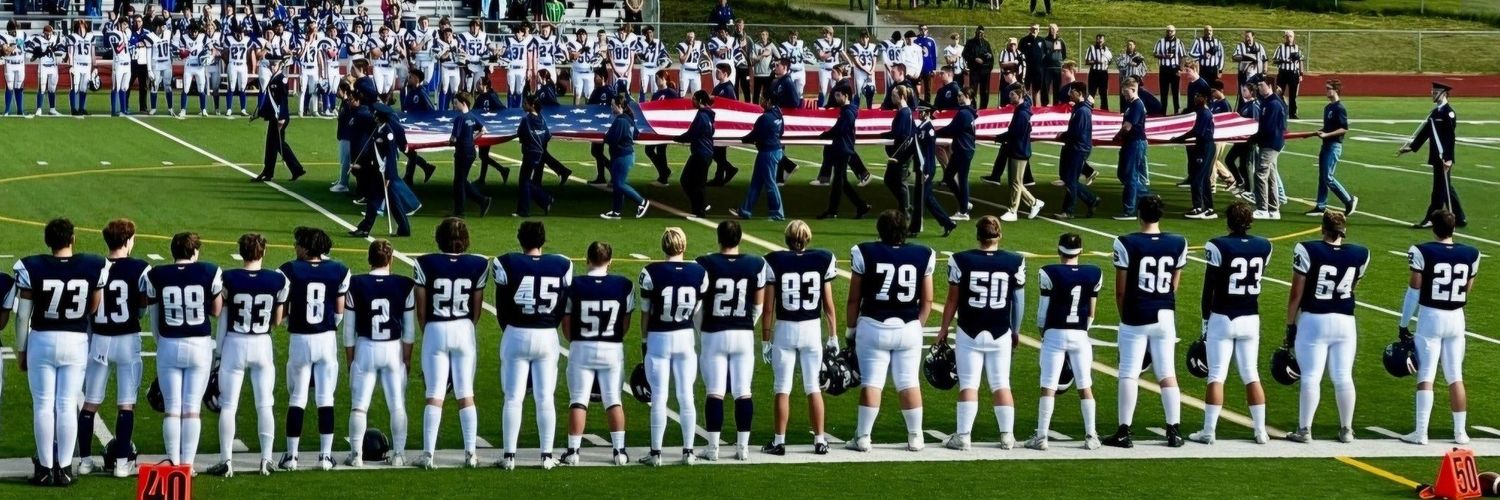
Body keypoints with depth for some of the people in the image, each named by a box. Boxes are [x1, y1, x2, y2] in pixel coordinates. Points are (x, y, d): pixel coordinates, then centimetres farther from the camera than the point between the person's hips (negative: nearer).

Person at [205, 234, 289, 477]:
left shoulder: (229, 279, -9)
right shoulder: (277, 280, -5)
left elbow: (222, 319, -3)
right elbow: (277, 320, 3)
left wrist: (219, 351, 5)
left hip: (234, 344, -1)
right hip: (262, 345, 1)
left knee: (228, 405, 4)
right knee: (265, 405, 10)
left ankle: (226, 461, 3)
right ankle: (266, 460, 10)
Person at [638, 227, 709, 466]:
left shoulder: (651, 273, -11)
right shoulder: (699, 273, -2)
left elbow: (645, 312, -4)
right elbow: (699, 311, 5)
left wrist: (644, 340, 9)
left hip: (658, 339, -2)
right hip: (686, 338, 2)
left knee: (659, 397, 3)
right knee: (686, 395, 9)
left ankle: (656, 452, 6)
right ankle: (688, 451, 13)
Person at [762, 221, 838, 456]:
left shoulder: (774, 262, -7)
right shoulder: (822, 260, -2)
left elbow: (768, 308, -5)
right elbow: (828, 305, 2)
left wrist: (765, 340, 3)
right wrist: (833, 336, 12)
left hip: (784, 329, -2)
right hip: (812, 328, 2)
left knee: (782, 389, 5)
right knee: (814, 387, 10)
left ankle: (779, 441, 7)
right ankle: (820, 440, 12)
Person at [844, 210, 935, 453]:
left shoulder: (864, 254, -7)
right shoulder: (923, 256, 0)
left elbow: (854, 299, -1)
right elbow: (927, 300, 7)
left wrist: (851, 329, 11)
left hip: (873, 326, -2)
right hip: (909, 327, 2)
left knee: (871, 382, 4)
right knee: (909, 383, 10)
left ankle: (863, 437, 7)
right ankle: (915, 437, 16)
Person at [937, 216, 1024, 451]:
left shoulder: (961, 261, -8)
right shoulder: (1014, 263, -4)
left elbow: (953, 299, -2)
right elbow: (1019, 301, 4)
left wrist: (944, 328, 11)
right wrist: (1015, 331, 19)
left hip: (969, 333, -1)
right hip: (1000, 334, 1)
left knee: (969, 384, 3)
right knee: (1001, 384, 11)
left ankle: (963, 436, 2)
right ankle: (1007, 435, 12)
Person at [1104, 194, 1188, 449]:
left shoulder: (1126, 244, -11)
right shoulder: (1177, 244, 0)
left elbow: (1120, 290, -4)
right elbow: (1173, 286, 9)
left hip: (1135, 318, -3)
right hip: (1164, 317, 3)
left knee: (1129, 373, 3)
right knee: (1167, 373, 9)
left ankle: (1124, 431, 3)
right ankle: (1174, 430, 9)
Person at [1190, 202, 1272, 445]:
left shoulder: (1218, 246, -12)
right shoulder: (1263, 247, 1)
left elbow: (1209, 289, -7)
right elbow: (1256, 281, 11)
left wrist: (1205, 324, 1)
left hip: (1222, 318, -4)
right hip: (1250, 319, 4)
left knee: (1217, 376, -1)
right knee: (1251, 375, 11)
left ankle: (1209, 431, -1)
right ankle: (1260, 430, 12)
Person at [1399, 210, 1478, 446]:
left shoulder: (1422, 252, -11)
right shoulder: (1470, 254, 1)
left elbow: (1414, 291, -7)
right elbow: (1467, 291, 10)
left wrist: (1403, 324, 1)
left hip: (1430, 317, -3)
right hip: (1456, 319, 4)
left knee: (1426, 377, -1)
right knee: (1455, 377, 11)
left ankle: (1421, 432, -2)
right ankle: (1460, 432, 13)